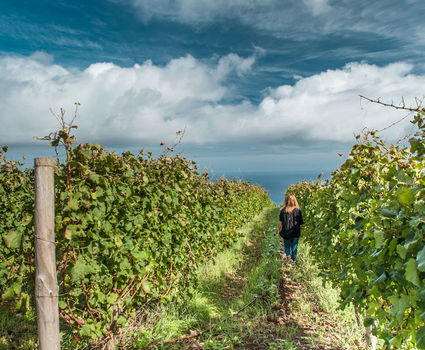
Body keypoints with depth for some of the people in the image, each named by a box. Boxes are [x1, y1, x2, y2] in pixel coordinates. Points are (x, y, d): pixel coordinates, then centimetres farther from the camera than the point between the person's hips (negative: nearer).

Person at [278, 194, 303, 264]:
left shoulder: (283, 210, -9)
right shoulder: (298, 210, -7)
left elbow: (280, 222, -8)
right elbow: (301, 222, -2)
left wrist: (279, 229, 4)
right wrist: (300, 230, 10)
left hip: (286, 232, 0)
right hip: (296, 232, 1)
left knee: (286, 245, 18)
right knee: (294, 246, 15)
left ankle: (288, 255, -5)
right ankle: (293, 260, 24)